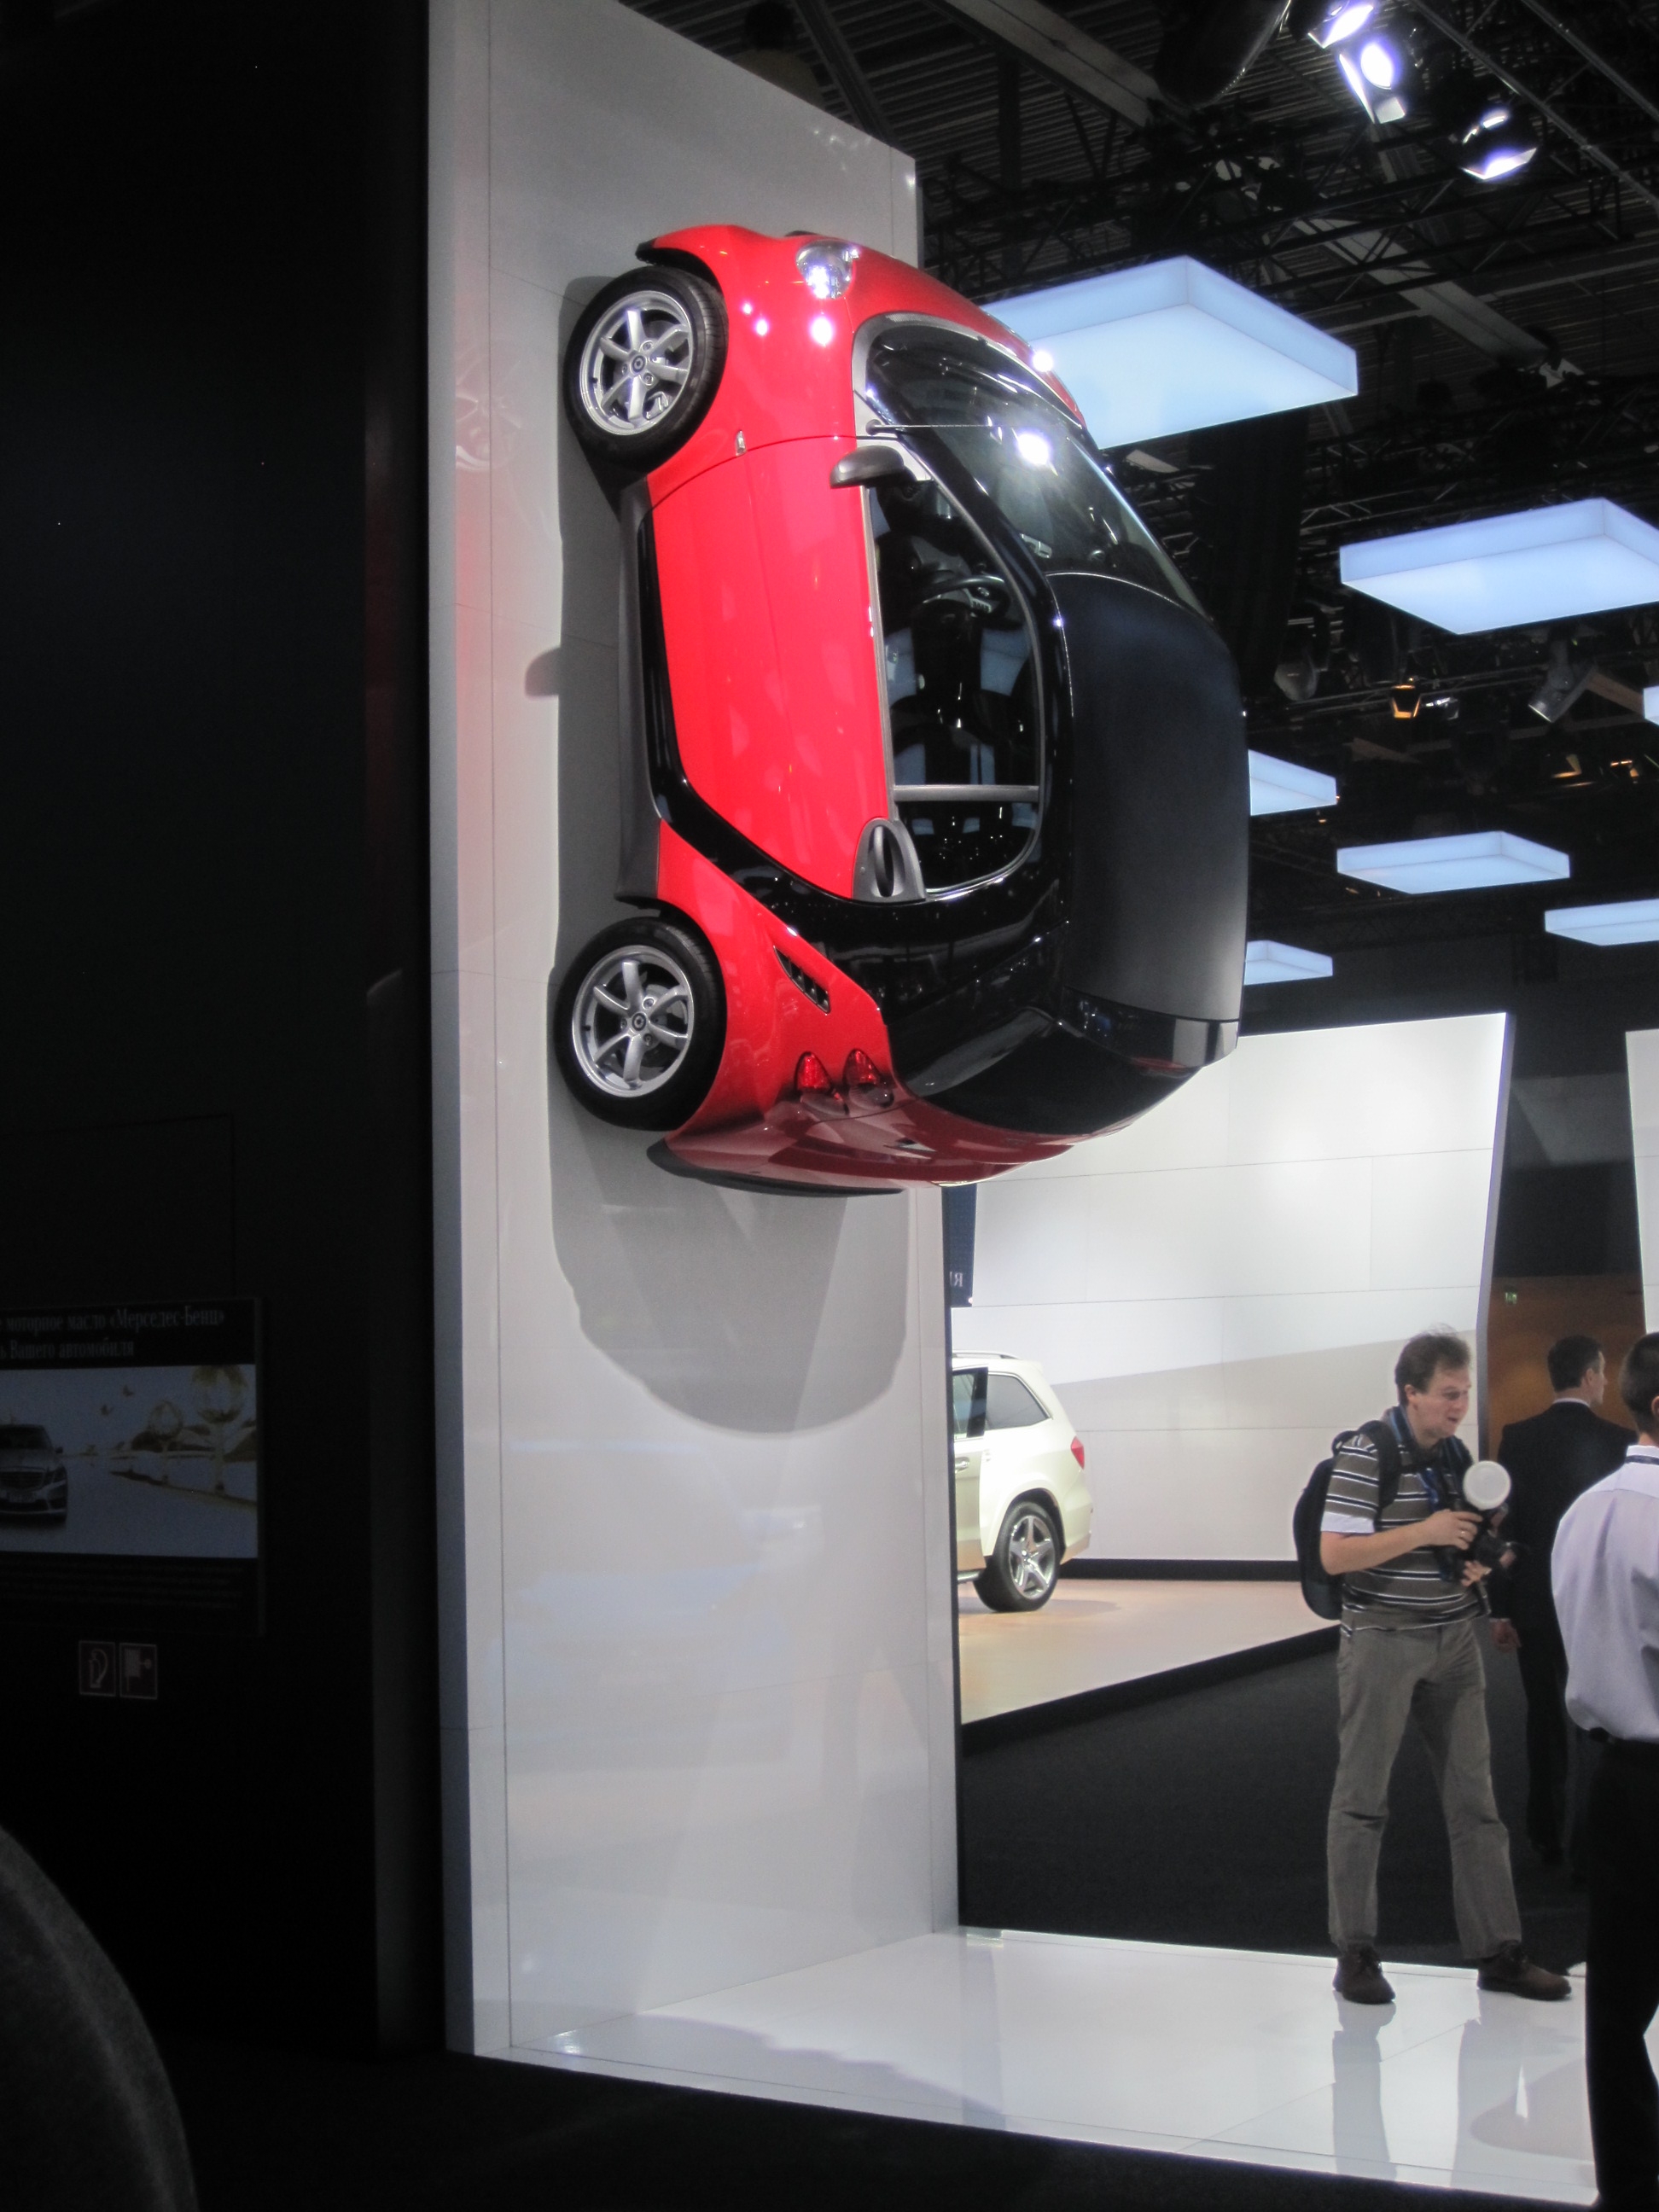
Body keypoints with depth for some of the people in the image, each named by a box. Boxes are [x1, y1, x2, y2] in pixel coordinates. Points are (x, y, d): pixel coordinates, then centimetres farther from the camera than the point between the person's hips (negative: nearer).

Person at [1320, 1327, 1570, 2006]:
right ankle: (1355, 1953, 10)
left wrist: (1479, 1561, 1)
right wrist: (1424, 1533, -22)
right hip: (1383, 1640, -6)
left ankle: (1497, 1950, 13)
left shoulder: (1457, 1454, 10)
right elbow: (1334, 1554, -18)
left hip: (1454, 1639, 6)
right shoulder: (1366, 1455, -12)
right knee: (1362, 1798, 2)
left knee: (1474, 1798, 7)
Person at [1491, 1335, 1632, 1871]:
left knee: (1545, 1721, 14)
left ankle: (1546, 1836, 22)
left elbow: (1502, 1526, -5)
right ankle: (1586, 1844, 8)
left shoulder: (1518, 1439, -6)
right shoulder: (1618, 1441, -11)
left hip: (1534, 1605, 2)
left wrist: (1499, 1609, 0)